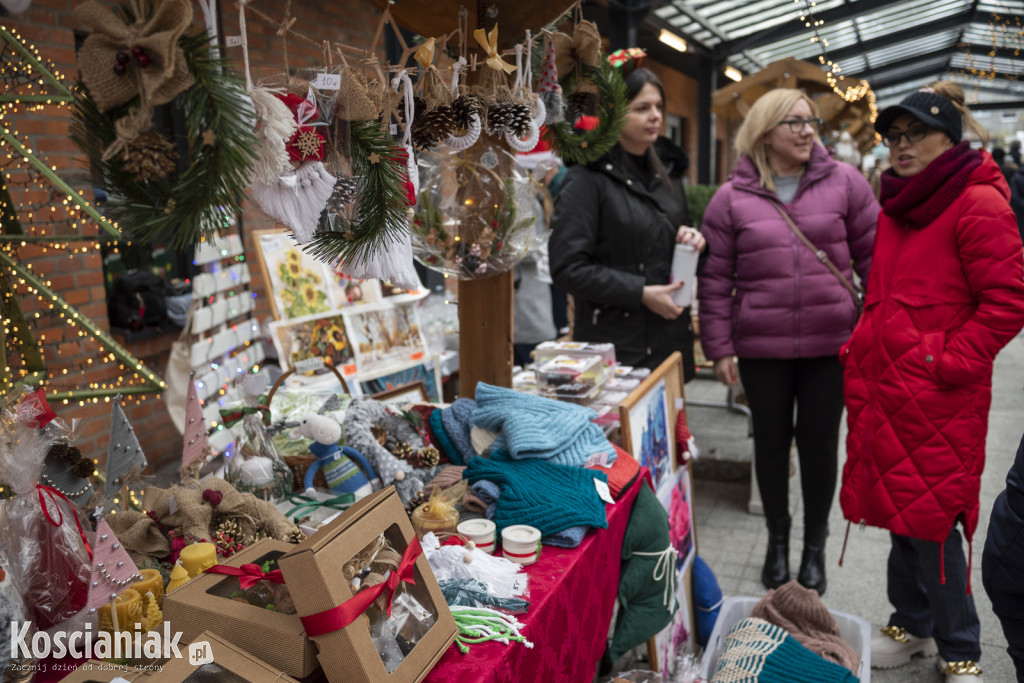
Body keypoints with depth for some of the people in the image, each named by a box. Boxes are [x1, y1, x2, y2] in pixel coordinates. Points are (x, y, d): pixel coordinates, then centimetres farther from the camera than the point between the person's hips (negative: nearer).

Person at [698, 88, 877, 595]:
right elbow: (715, 279, 0)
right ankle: (777, 540, 35)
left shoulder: (843, 182, 2)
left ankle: (815, 546, 32)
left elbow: (873, 252, 5)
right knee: (771, 441, 13)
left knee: (820, 441, 9)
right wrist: (719, 348, -3)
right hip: (761, 347, 0)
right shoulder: (732, 198, 0)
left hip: (831, 343, 0)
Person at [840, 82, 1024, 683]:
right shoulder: (899, 204, 16)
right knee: (901, 506, 16)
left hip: (940, 398, -7)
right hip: (886, 386, 8)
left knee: (931, 518, -1)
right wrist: (863, 350, 13)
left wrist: (948, 362, -16)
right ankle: (912, 625, 33)